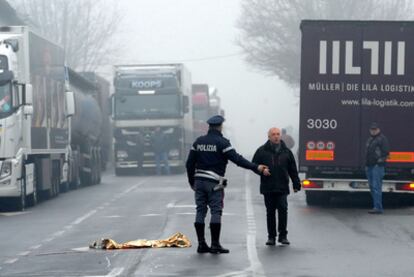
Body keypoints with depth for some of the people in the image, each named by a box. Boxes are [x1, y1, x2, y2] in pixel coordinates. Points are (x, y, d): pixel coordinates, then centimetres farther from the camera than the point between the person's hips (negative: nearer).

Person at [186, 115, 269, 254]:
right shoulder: (222, 142, -8)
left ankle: (201, 244, 8)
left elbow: (189, 163, 10)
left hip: (199, 181, 6)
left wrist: (192, 182, 20)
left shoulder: (198, 141, 9)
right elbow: (237, 159, -15)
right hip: (214, 183, -6)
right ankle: (215, 245, -5)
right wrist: (256, 168, -12)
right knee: (216, 212, -3)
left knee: (200, 211, 7)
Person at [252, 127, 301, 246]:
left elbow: (293, 169, 12)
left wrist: (296, 184, 9)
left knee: (283, 210, -7)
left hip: (282, 187, 0)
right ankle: (271, 236, 11)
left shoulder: (286, 151, 9)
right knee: (270, 212, 5)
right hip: (268, 188, 0)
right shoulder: (262, 151, 4)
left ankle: (283, 235, 1)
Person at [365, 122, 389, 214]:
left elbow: (386, 152, -12)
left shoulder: (382, 139, -5)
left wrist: (379, 160, -15)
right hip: (370, 166, 9)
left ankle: (378, 207, -17)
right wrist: (367, 164, 19)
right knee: (372, 187, 10)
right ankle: (377, 207, 15)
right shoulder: (370, 139, 22)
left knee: (376, 187, -14)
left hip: (378, 166, -9)